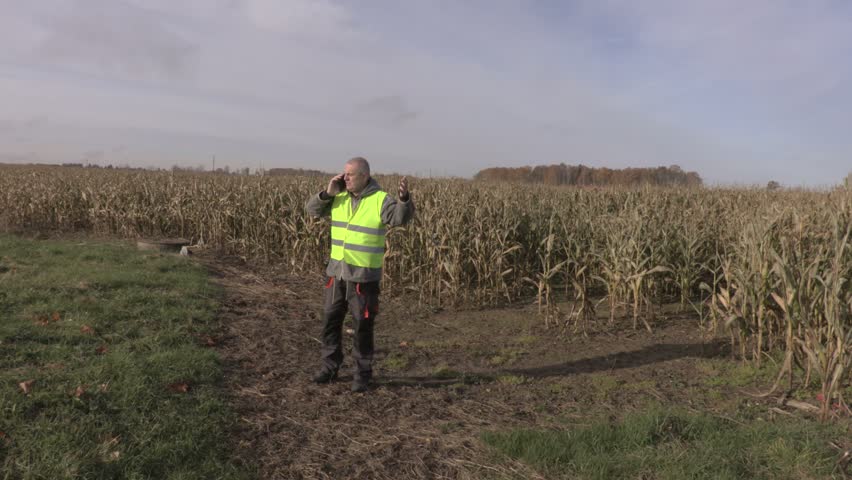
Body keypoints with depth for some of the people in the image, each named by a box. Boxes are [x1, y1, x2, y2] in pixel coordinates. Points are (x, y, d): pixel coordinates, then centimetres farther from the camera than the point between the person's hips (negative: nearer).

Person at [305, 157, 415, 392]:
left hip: (364, 276, -5)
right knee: (331, 320, 13)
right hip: (336, 272, 5)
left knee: (362, 326, 4)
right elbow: (312, 209, 5)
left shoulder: (380, 200, -12)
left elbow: (400, 217, -28)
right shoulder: (339, 196, 3)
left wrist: (404, 198, -48)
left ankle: (363, 373, 19)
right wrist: (328, 192, -11)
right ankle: (330, 366, 30)